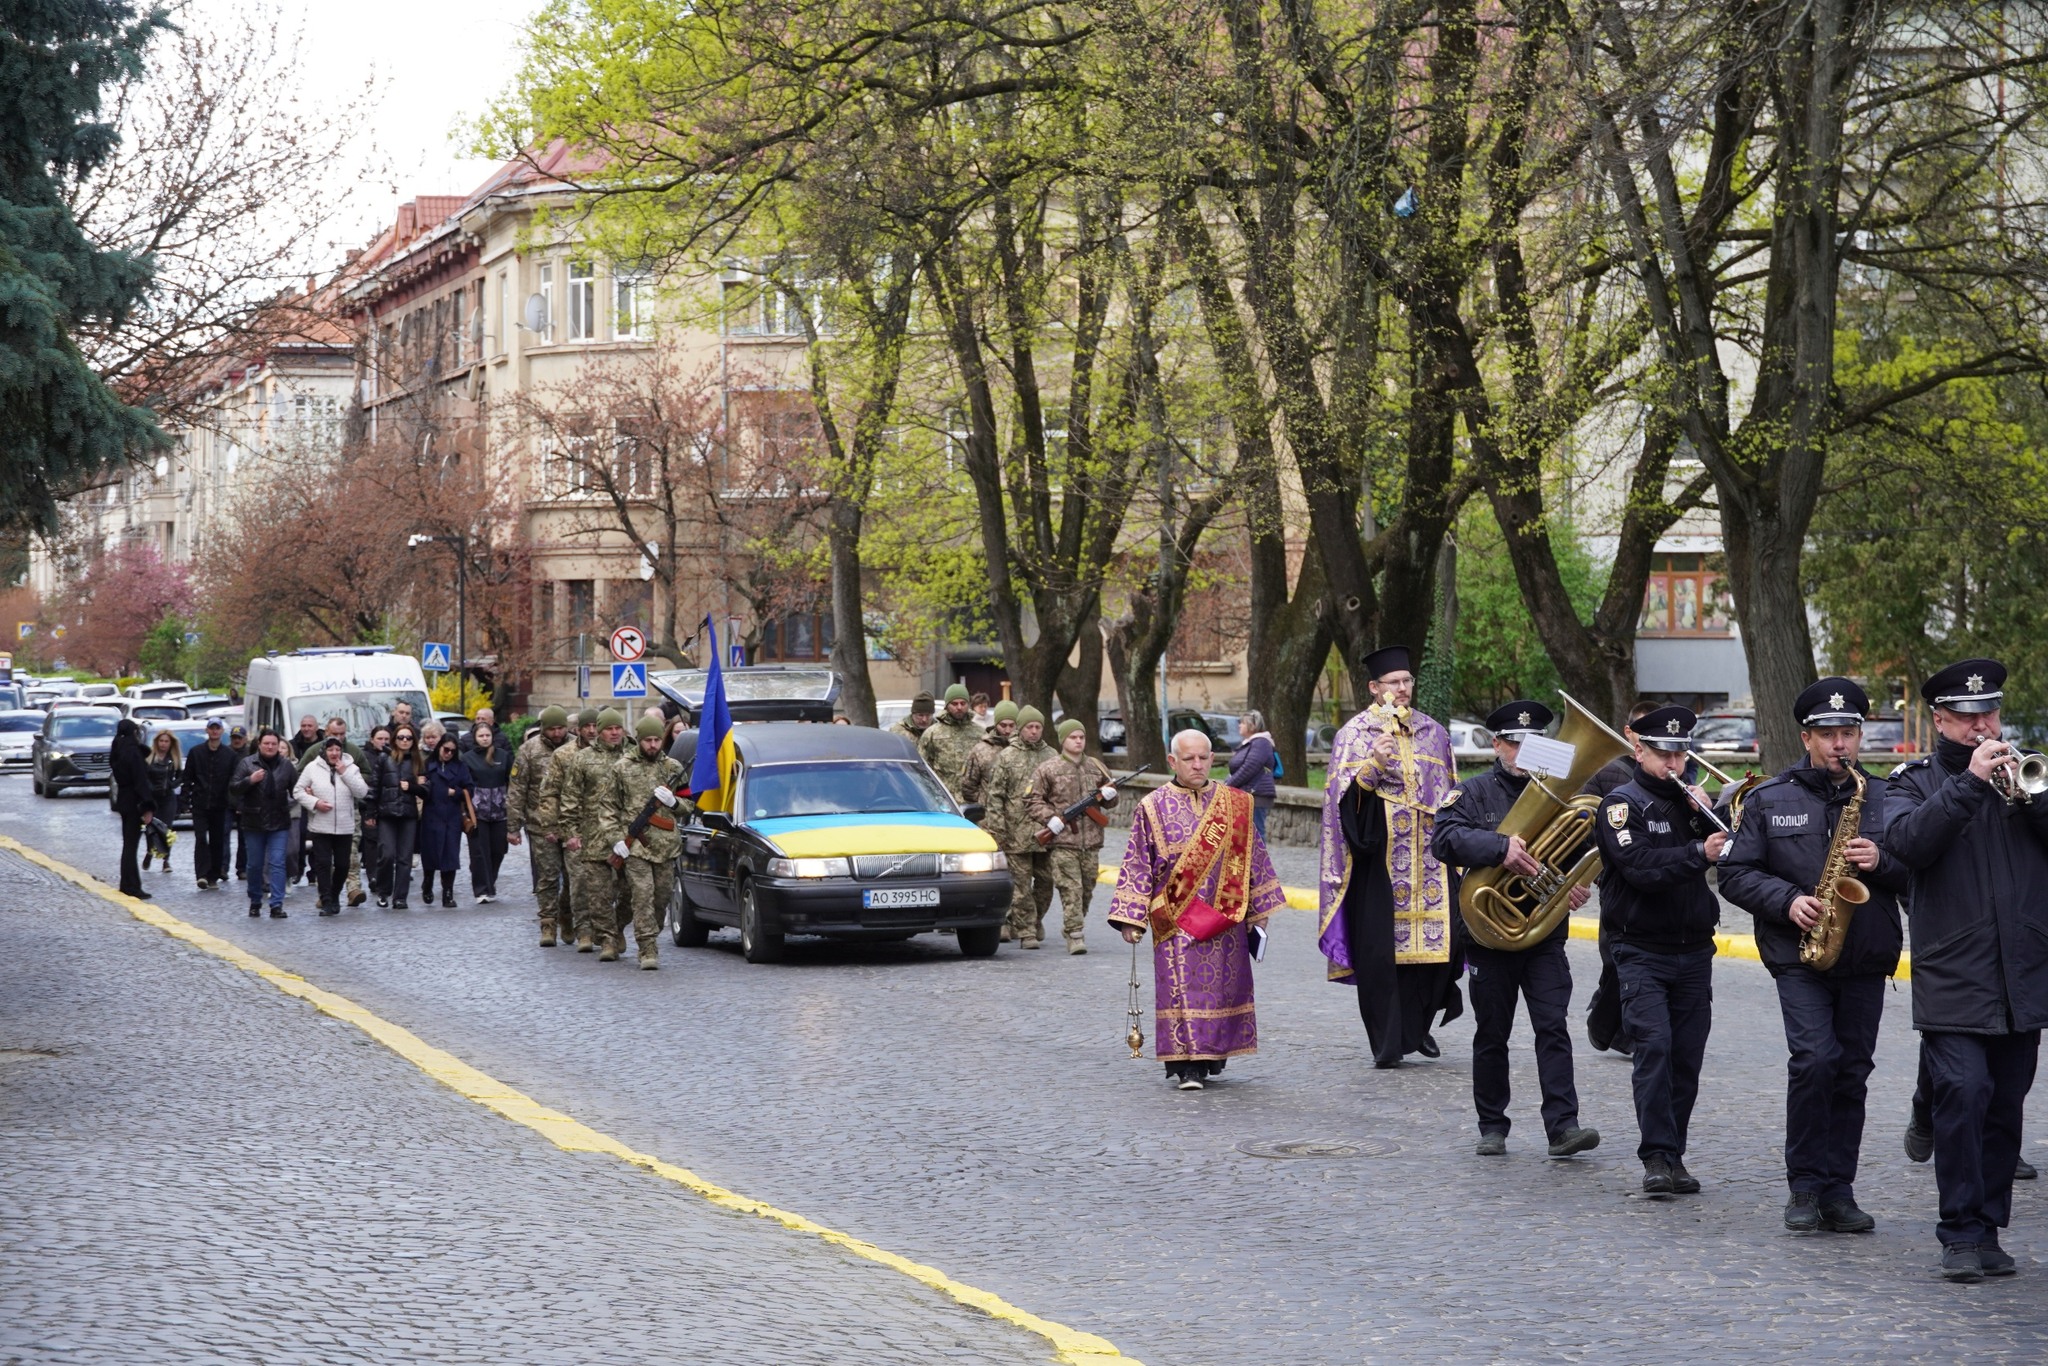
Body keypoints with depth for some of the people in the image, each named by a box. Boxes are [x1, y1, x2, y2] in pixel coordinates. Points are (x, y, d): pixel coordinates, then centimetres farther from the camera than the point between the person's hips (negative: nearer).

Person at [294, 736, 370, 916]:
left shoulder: (351, 768, 4)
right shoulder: (312, 768, 1)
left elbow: (362, 792, -6)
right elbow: (298, 791, 3)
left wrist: (344, 773, -12)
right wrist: (314, 802, -13)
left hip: (345, 827, 2)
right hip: (320, 825, -2)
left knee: (342, 865, 8)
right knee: (323, 864, -5)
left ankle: (334, 896, 27)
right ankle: (326, 902, -4)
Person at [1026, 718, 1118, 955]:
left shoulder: (1096, 767, 13)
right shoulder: (1047, 769, -1)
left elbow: (1110, 800, 22)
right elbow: (1031, 800, 0)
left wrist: (1109, 795, -2)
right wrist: (1049, 818, -14)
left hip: (1091, 842, 5)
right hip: (1062, 842, -4)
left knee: (1086, 889, 12)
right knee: (1070, 890, -9)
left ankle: (1076, 925, 30)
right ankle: (1075, 935, -10)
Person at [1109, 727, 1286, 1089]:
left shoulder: (1234, 804, 6)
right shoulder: (1153, 808, 1)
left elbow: (1253, 858, 12)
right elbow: (1137, 866, 2)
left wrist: (1258, 911, 10)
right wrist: (1131, 919, -3)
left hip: (1224, 916, 2)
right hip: (1176, 919, -2)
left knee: (1224, 984, 5)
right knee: (1182, 986, -9)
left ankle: (1212, 1055, 19)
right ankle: (1186, 1064, -9)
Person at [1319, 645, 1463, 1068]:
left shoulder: (1433, 733, 15)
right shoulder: (1355, 734, 2)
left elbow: (1451, 793, 22)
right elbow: (1345, 795, -6)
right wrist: (1374, 765, -20)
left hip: (1428, 855, 4)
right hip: (1378, 855, -4)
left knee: (1444, 935, -6)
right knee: (1380, 947, -6)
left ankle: (1417, 1024, 13)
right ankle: (1387, 1043, 0)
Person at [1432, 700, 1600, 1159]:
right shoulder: (1473, 793, 1)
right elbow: (1445, 838, -16)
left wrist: (1579, 885, -11)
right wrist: (1500, 847, -31)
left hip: (1546, 934, 1)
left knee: (1553, 1027, -9)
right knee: (1491, 1035, 8)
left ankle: (1562, 1126, -13)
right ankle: (1492, 1126, 18)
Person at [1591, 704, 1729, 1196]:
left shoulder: (1689, 799, 15)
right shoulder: (1622, 804, -4)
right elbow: (1640, 866, -20)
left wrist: (1706, 817, -7)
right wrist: (1699, 854, -28)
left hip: (1694, 951, 5)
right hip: (1643, 952, -5)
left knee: (1687, 1056, 4)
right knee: (1654, 1045, -17)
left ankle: (1673, 1156, 12)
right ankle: (1657, 1157, -17)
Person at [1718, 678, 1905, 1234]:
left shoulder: (1885, 797, 10)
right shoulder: (1770, 800, 4)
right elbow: (1735, 873, 3)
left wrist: (1882, 863, -12)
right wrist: (1787, 901, -12)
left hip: (1865, 961, 3)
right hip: (1799, 956, -3)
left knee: (1852, 1073, 4)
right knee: (1815, 1058, -18)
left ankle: (1837, 1192, 12)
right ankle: (1805, 1185, -6)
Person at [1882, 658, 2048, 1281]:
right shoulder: (1917, 781, 6)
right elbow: (1909, 843, -14)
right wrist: (1971, 781, -18)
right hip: (1953, 979, -3)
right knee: (1963, 1094, -14)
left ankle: (1988, 1231, 14)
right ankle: (1960, 1235, -7)